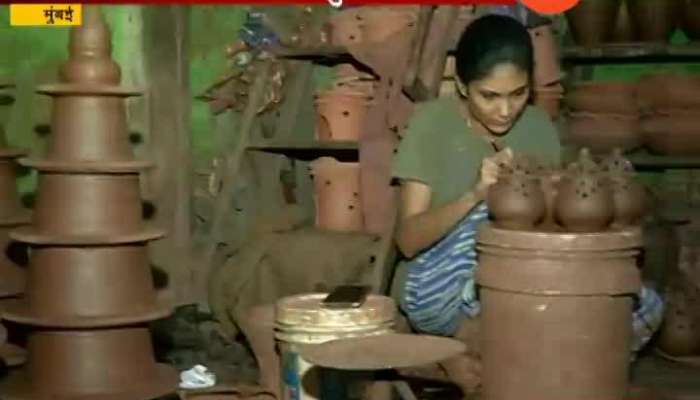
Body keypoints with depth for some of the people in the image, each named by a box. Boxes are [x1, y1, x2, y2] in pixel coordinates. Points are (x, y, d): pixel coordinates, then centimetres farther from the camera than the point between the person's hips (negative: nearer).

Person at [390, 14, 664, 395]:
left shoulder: (539, 127, 1)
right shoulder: (432, 123, -11)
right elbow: (408, 240, -17)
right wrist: (474, 194, -33)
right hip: (438, 289, -5)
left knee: (644, 307, -15)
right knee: (489, 220, -36)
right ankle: (472, 339, -11)